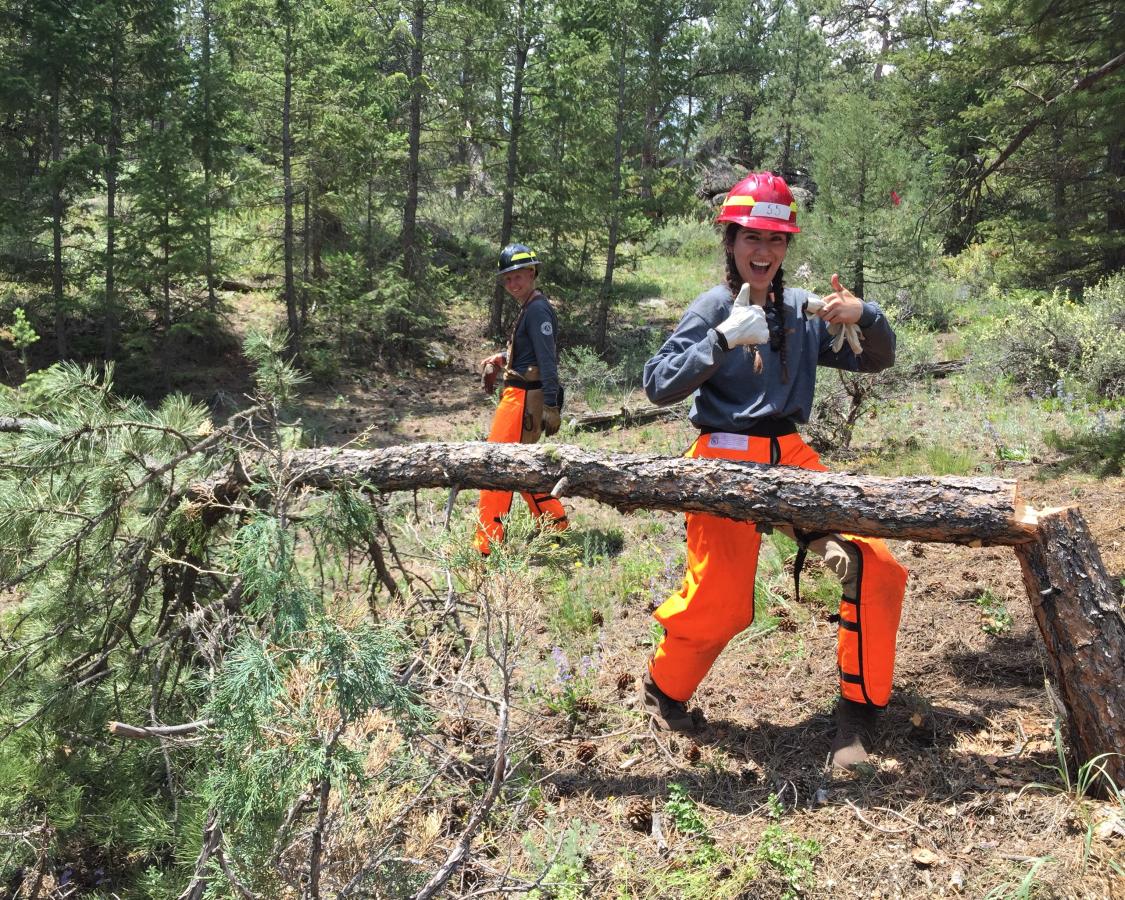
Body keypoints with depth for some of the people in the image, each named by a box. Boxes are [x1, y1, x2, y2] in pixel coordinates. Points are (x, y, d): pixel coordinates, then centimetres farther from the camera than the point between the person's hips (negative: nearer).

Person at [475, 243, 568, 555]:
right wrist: (500, 359, 8)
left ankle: (487, 542, -4)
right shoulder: (529, 308, 16)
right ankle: (555, 523, 29)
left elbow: (547, 359, -21)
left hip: (523, 397, -11)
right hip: (520, 394, 11)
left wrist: (551, 406, -25)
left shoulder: (537, 309, -14)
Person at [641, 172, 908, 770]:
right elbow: (658, 385, -12)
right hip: (728, 460, -5)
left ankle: (860, 710, 11)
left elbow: (876, 360, 14)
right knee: (718, 603, -7)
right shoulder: (714, 307, -3)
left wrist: (863, 315, -6)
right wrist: (723, 339, -22)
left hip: (792, 457, 5)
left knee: (877, 570, -7)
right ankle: (663, 689, 25)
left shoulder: (801, 311, 10)